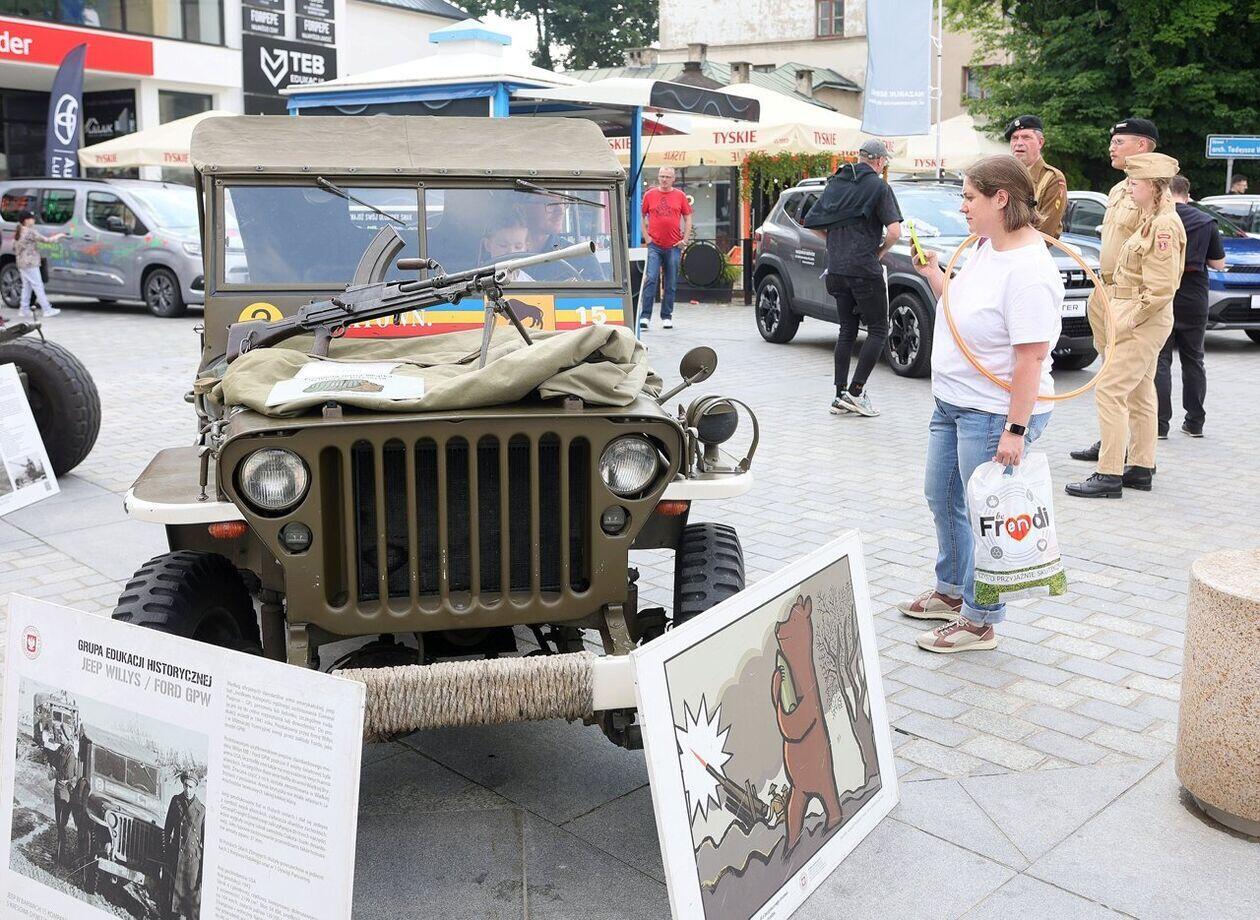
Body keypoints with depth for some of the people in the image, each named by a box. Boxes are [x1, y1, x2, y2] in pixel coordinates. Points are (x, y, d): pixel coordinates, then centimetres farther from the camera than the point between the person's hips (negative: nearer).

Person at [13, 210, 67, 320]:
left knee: (26, 286, 12)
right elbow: (45, 240, -17)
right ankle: (47, 309, -5)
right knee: (38, 286, -6)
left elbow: (14, 248, 19)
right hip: (30, 264, -9)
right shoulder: (30, 232, -16)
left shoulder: (18, 232, 13)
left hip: (21, 263, 9)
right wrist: (58, 236, -4)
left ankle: (24, 310, 11)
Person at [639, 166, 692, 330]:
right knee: (651, 279, -10)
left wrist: (684, 239, 1)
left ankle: (666, 317, 15)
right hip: (654, 245, -1)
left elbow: (688, 218, 10)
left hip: (674, 246, 1)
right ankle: (645, 316, -9)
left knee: (671, 284, 6)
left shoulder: (680, 195, 6)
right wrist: (646, 237, 1)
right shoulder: (650, 195, 5)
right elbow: (641, 216, 10)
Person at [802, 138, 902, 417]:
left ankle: (840, 395, 12)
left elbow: (813, 224, 13)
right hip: (864, 269, -6)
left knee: (847, 329, 14)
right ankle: (856, 392, -5)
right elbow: (894, 231, -15)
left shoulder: (835, 183, 11)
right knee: (878, 330, 3)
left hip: (836, 269, 6)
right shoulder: (878, 186, -6)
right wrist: (879, 252, 2)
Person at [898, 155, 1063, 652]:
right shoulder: (985, 247, 6)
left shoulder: (1029, 270, -23)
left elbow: (1031, 356, -26)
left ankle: (979, 621, 18)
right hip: (952, 402, 10)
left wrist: (1015, 429, -26)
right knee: (942, 498, 22)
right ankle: (951, 591, 41)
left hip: (994, 414, -10)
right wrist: (932, 272, 9)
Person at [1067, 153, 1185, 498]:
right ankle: (1141, 469, 24)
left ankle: (1110, 476, -10)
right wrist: (1122, 320, 13)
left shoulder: (1163, 226, -18)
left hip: (1142, 322, -11)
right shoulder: (1151, 221, 14)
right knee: (1139, 395, 15)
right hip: (1143, 323, 11)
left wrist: (1124, 323, -19)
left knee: (1109, 391, -12)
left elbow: (1160, 290, -22)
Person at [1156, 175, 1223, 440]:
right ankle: (1195, 422, 16)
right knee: (1193, 360, 14)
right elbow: (1218, 264, 4)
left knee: (1160, 361, 2)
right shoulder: (1207, 222, 1)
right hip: (1195, 301, 3)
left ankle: (1161, 423, -2)